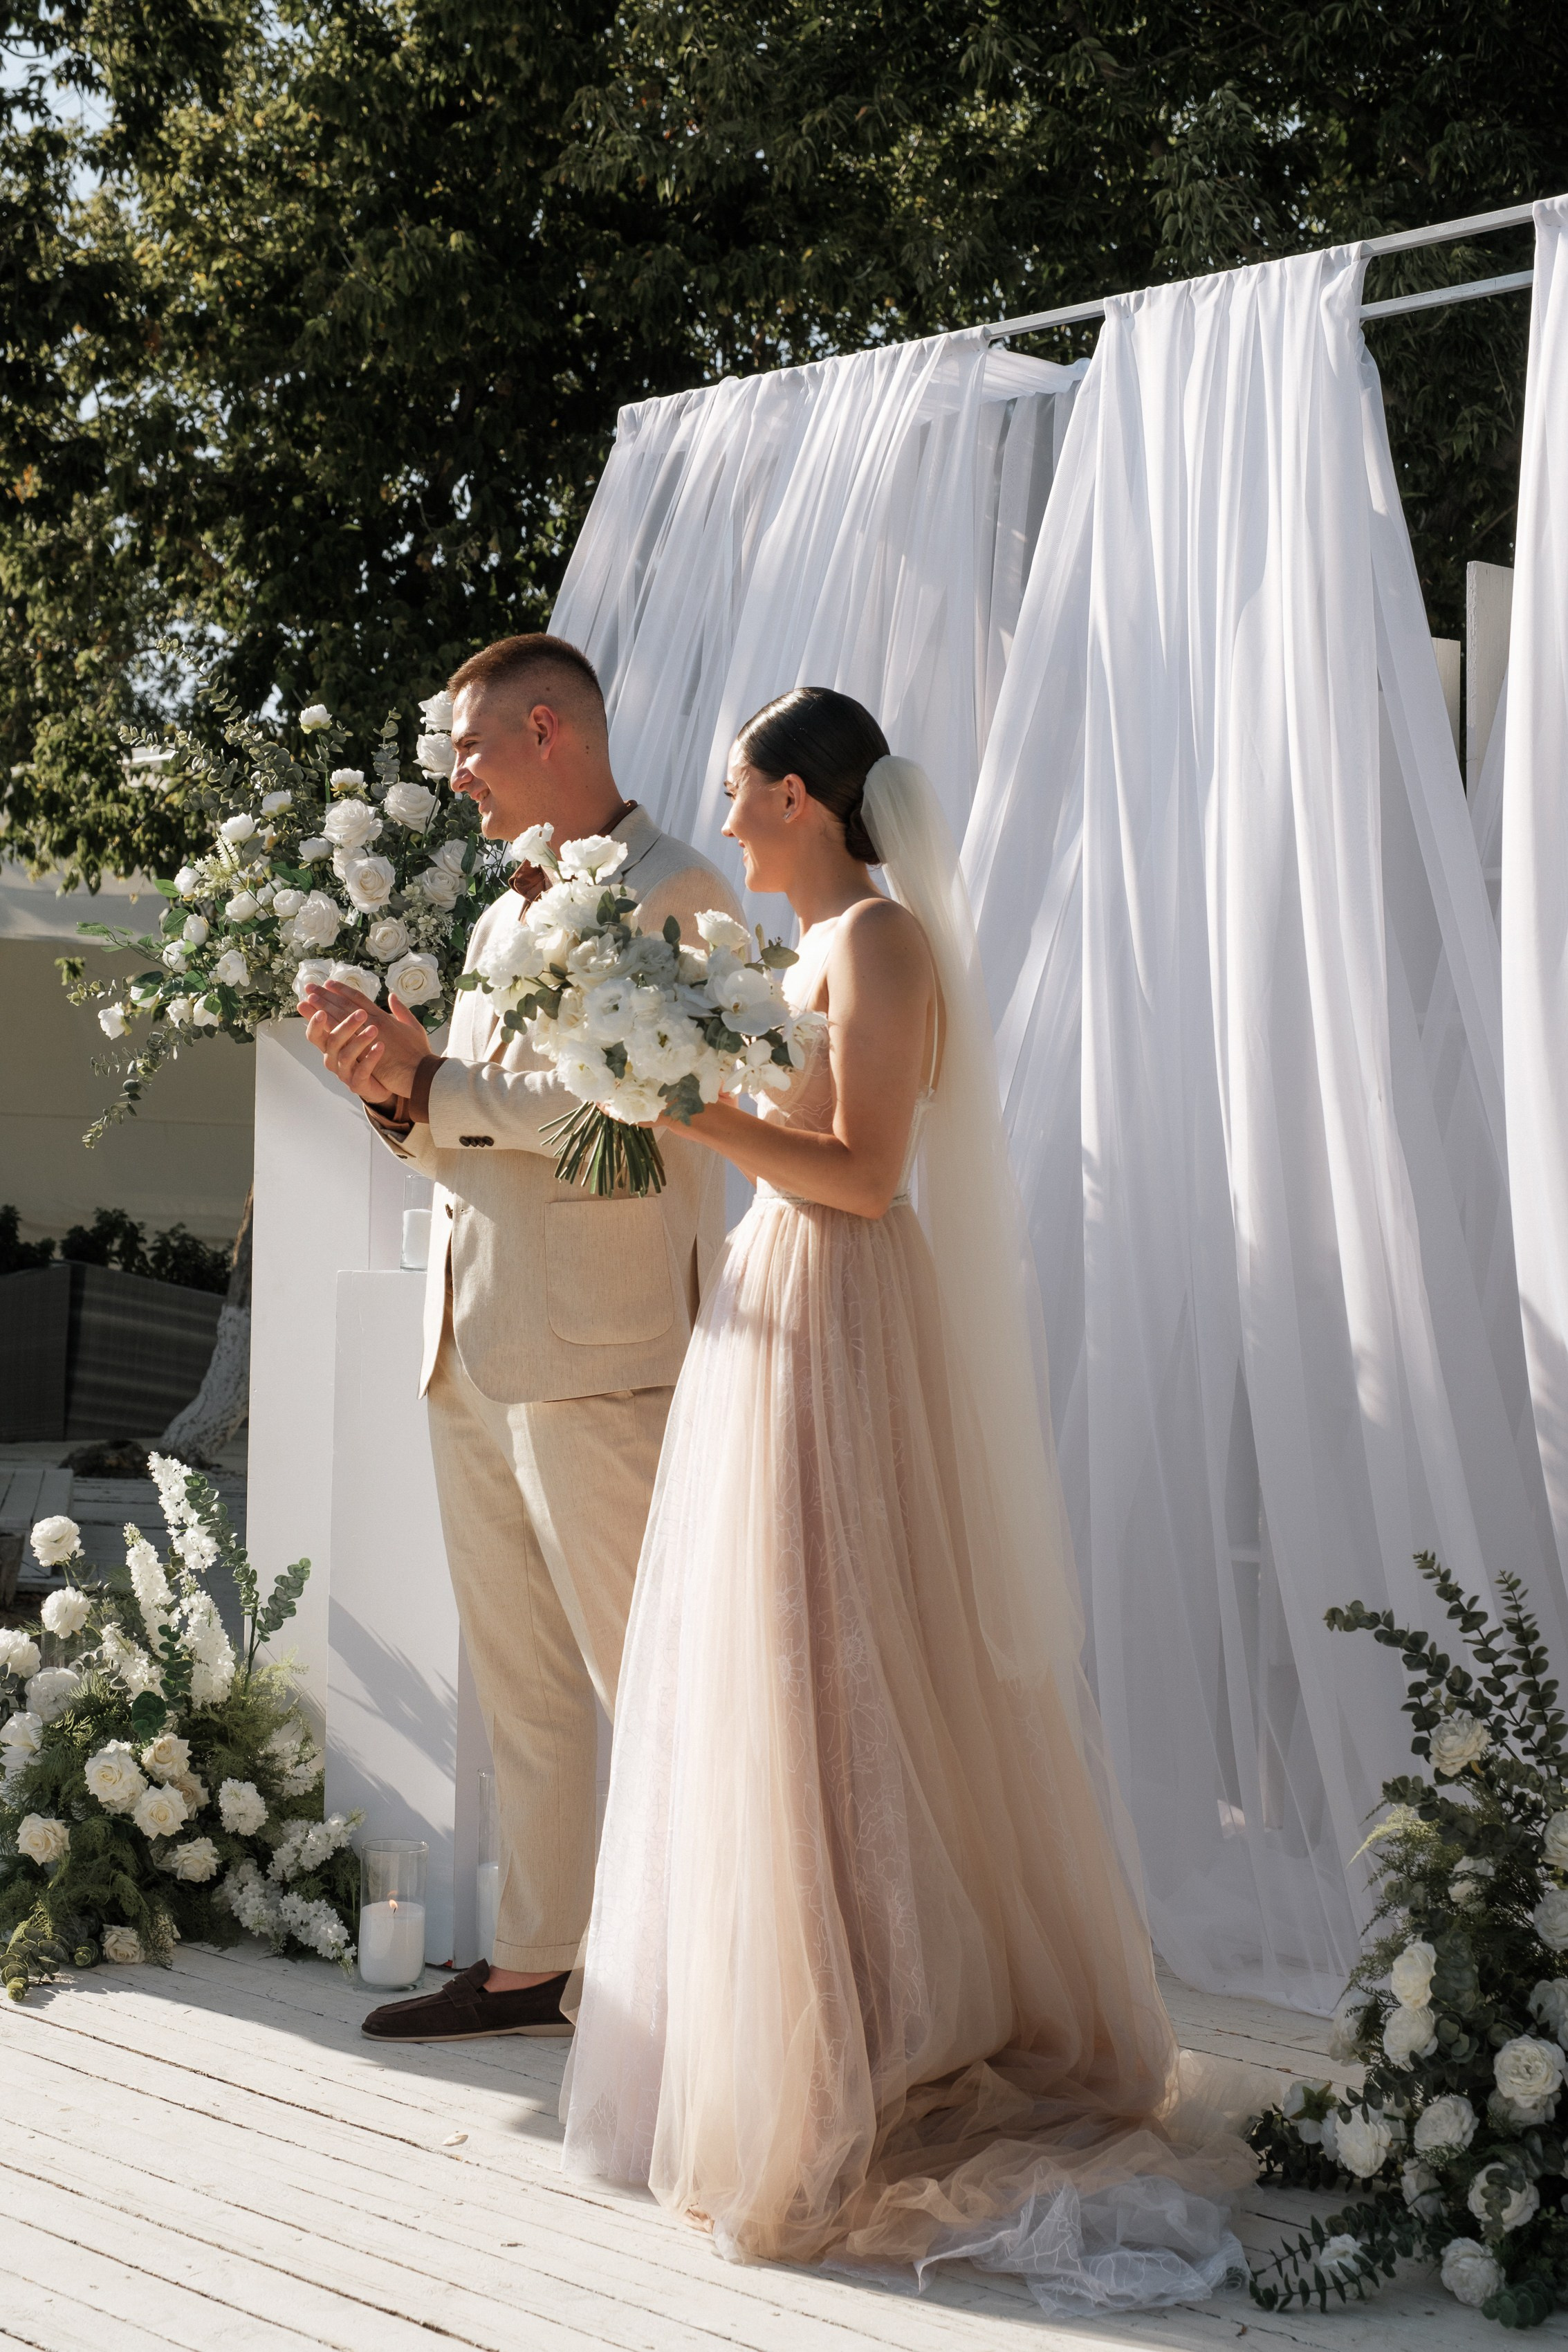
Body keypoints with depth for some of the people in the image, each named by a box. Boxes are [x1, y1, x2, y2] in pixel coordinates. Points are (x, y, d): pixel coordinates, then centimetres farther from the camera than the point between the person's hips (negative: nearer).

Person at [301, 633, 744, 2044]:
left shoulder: (672, 895, -7)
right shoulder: (503, 917, 20)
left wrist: (432, 1080, -11)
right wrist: (395, 1089, 0)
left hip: (598, 1355, -9)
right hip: (475, 1349, 9)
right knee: (521, 1690, 14)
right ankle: (535, 1965, 23)